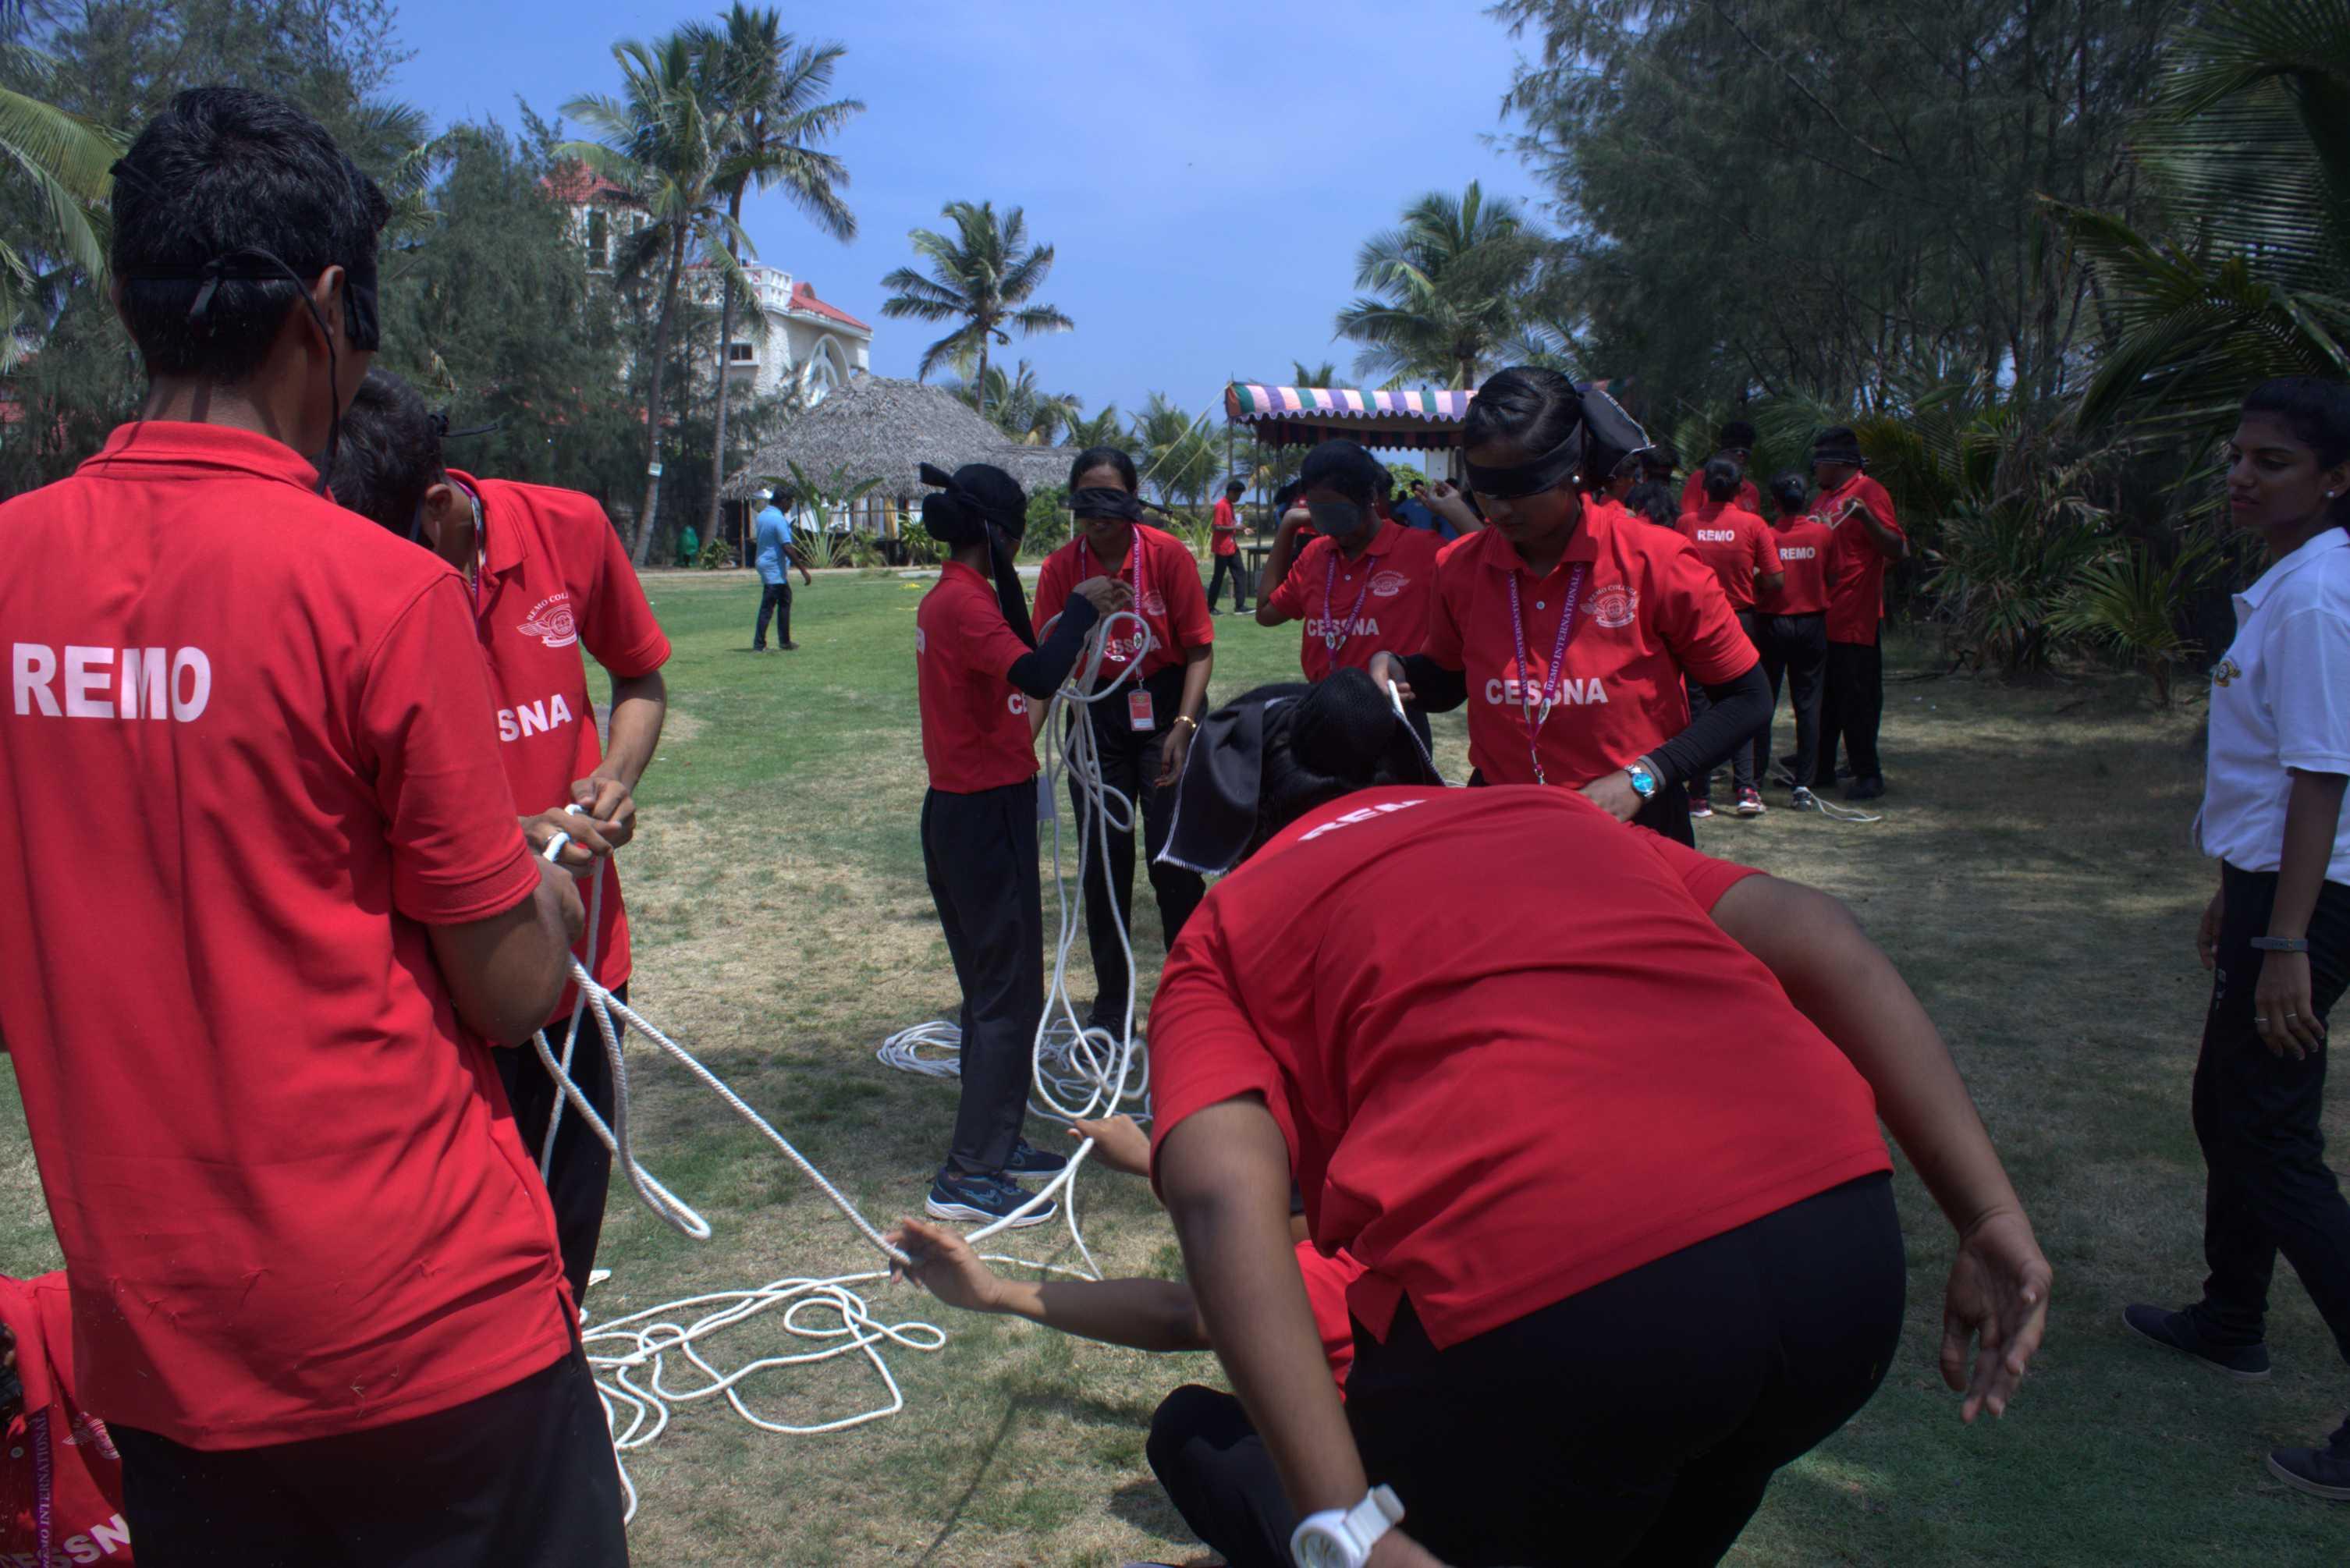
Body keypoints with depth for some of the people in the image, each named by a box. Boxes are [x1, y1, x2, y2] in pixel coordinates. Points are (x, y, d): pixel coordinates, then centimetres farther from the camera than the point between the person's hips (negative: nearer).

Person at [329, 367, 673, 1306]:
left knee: (569, 1227, 18)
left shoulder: (568, 529, -7)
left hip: (579, 947, 3)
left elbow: (640, 677, 11)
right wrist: (510, 833, -22)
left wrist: (614, 780, -9)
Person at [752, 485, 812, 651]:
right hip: (775, 569, -10)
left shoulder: (761, 516, 9)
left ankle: (785, 642, 22)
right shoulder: (779, 520, -19)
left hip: (765, 563, 10)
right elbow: (787, 548, -23)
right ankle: (759, 645, -3)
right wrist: (803, 570, -21)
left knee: (785, 601, 17)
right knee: (767, 607, -5)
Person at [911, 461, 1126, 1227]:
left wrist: (1080, 616, 9)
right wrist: (1081, 607, -17)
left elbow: (1016, 664, 17)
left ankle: (992, 1141, 29)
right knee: (1009, 992, -4)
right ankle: (970, 1175, 0)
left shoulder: (949, 597, 12)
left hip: (959, 812, 10)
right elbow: (1036, 676, -32)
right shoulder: (966, 600, -18)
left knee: (991, 984, 19)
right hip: (986, 815, -10)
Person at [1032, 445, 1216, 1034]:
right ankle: (1111, 1004, 23)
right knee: (1103, 863, 8)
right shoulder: (1060, 568, -4)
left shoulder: (1167, 555, -11)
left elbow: (1199, 648, -8)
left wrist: (1183, 727, -17)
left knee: (1173, 859, -4)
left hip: (1164, 705, -3)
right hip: (1097, 715, 3)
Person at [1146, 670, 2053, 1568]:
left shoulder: (1226, 926, 17)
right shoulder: (1553, 812, 30)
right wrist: (1993, 1218, 13)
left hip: (1543, 1305, -5)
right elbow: (1819, 941, 16)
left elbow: (1223, 1198, -3)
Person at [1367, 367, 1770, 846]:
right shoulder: (1459, 568, -4)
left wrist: (1642, 779, -17)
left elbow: (1748, 700, -6)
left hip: (1632, 825, -2)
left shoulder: (1655, 562, -14)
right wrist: (1398, 669, -9)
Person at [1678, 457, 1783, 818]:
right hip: (1741, 622, 0)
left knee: (1699, 707, 5)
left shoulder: (1687, 523, -5)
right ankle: (1746, 788, 1)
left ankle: (1700, 795, 5)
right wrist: (1748, 588, 11)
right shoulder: (1753, 524, -6)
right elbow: (1775, 579, -7)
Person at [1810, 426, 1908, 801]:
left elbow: (1898, 551, -18)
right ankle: (1821, 767, 22)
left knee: (1858, 697, -4)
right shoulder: (1823, 498, 17)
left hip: (1856, 619, -9)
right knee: (1823, 695, 13)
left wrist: (1866, 517, -30)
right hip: (1822, 615, 9)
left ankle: (1868, 774, 3)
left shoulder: (1868, 492, -9)